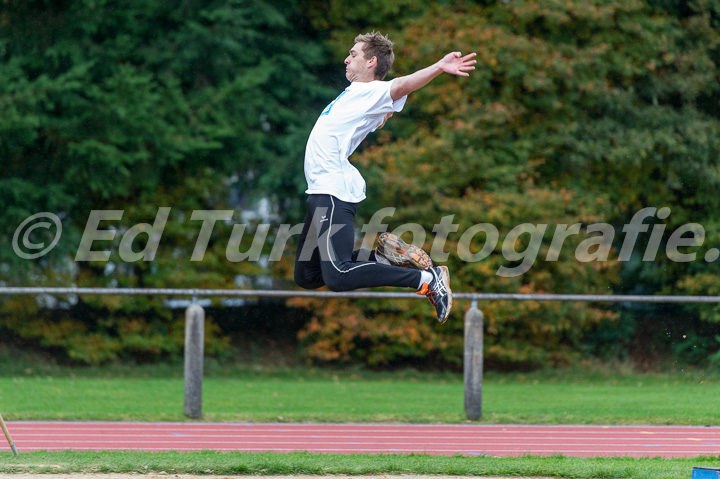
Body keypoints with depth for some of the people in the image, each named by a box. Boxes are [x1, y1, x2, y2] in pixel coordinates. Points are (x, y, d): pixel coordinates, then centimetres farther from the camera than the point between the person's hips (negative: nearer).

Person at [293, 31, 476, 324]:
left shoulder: (372, 92, -7)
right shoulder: (353, 93, 20)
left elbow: (402, 85, -29)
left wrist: (438, 68, -43)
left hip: (334, 193, -10)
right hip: (322, 191, 10)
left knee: (338, 277, -24)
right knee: (306, 277, 13)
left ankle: (427, 278, -19)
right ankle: (385, 257, 12)